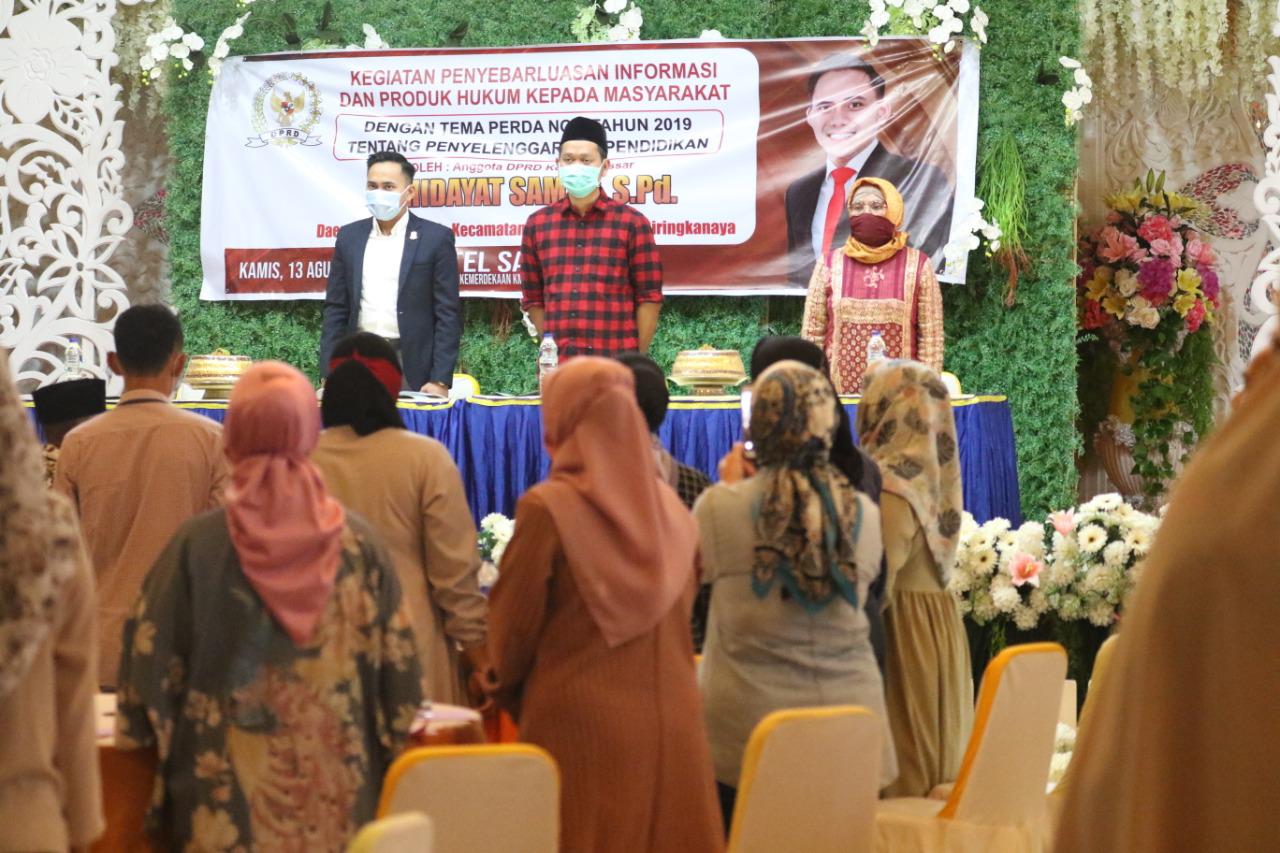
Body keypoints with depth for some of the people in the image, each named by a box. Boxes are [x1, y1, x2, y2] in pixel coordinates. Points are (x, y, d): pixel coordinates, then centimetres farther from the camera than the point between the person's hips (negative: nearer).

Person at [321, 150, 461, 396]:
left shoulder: (436, 238, 0)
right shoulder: (350, 236, 10)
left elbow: (448, 314, -3)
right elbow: (336, 310, 11)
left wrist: (440, 381, -10)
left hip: (411, 367, -3)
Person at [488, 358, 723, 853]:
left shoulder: (548, 508, -9)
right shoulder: (671, 509, 6)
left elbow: (512, 630, -3)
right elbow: (681, 616, 12)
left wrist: (512, 699, 15)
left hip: (581, 725, -5)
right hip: (671, 724, 5)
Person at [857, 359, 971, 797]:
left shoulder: (891, 485, -18)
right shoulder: (932, 474, 9)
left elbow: (875, 588, -22)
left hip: (902, 631, -9)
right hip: (941, 626, 9)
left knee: (898, 773, -4)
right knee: (933, 754, 13)